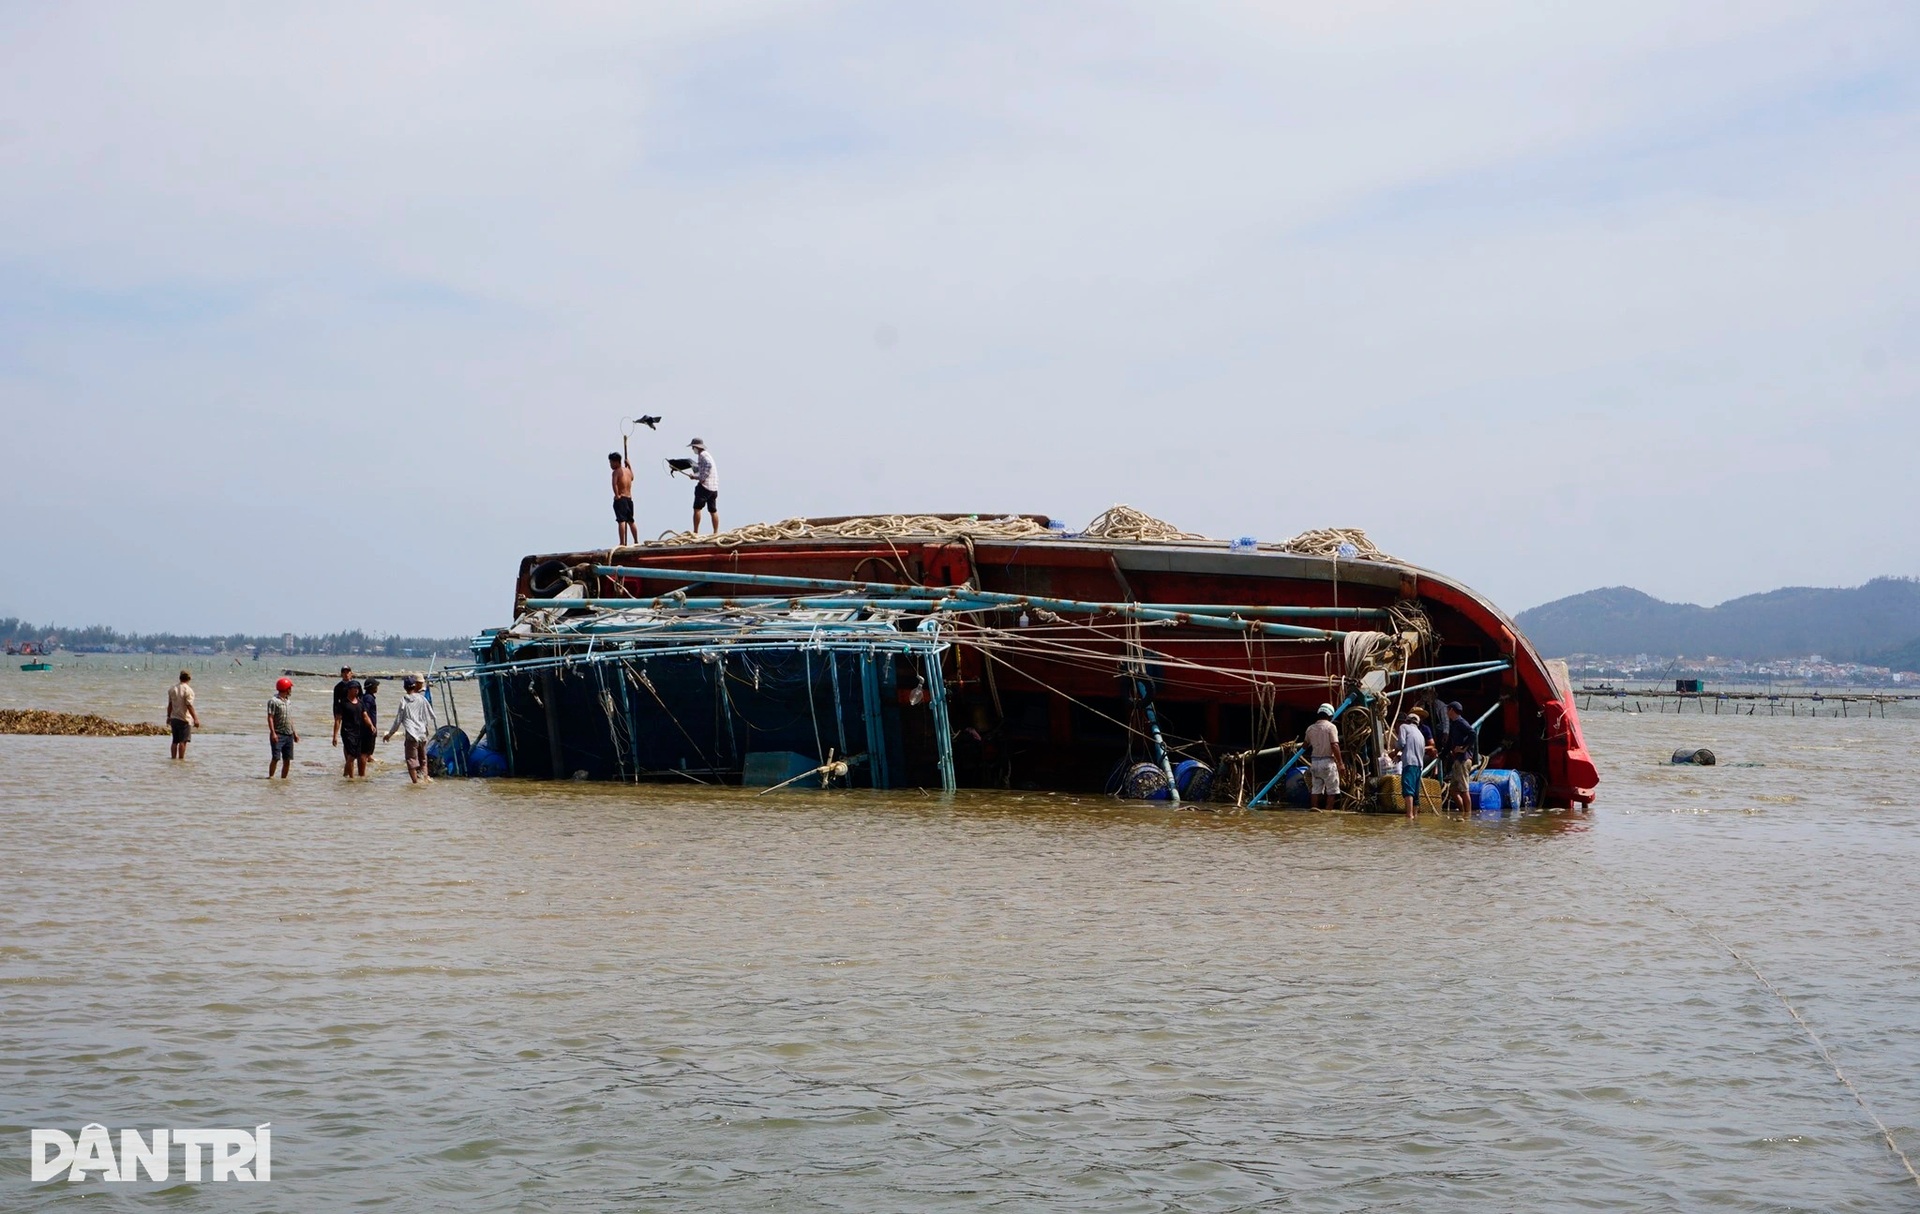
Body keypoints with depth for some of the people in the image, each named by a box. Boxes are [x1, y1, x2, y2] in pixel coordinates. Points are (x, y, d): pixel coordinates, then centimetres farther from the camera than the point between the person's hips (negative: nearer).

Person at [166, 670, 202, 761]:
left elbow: (170, 704, 10)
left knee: (175, 741, 14)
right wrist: (195, 719, -16)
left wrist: (168, 717, 20)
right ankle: (181, 759, -4)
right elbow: (189, 706, -18)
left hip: (174, 718, 6)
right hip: (184, 719, -6)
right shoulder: (188, 690, -14)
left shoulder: (172, 689, 6)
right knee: (183, 741, -3)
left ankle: (173, 758, 18)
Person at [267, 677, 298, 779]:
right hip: (278, 735, -7)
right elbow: (270, 718, -13)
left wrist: (294, 732, 19)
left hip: (289, 735, 7)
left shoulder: (289, 701, 16)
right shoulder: (273, 701, -8)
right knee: (275, 758, -9)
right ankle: (270, 776, -2)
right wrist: (273, 733, -21)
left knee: (287, 759, 5)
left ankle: (283, 778, 12)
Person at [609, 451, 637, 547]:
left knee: (621, 521, -12)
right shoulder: (628, 470, 13)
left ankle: (622, 543, -19)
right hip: (629, 498, 8)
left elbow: (614, 483, -28)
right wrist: (629, 465, 35)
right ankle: (636, 541, 26)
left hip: (620, 499, -8)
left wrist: (617, 495, -21)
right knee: (631, 521, 19)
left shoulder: (616, 472, -10)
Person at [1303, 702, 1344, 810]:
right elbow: (1335, 746, -16)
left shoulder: (1310, 728, 8)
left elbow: (1305, 746, 15)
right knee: (1331, 790, 2)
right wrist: (1341, 763, -14)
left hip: (1315, 762, 5)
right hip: (1328, 761, -5)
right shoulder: (1331, 727, -9)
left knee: (1316, 789, 9)